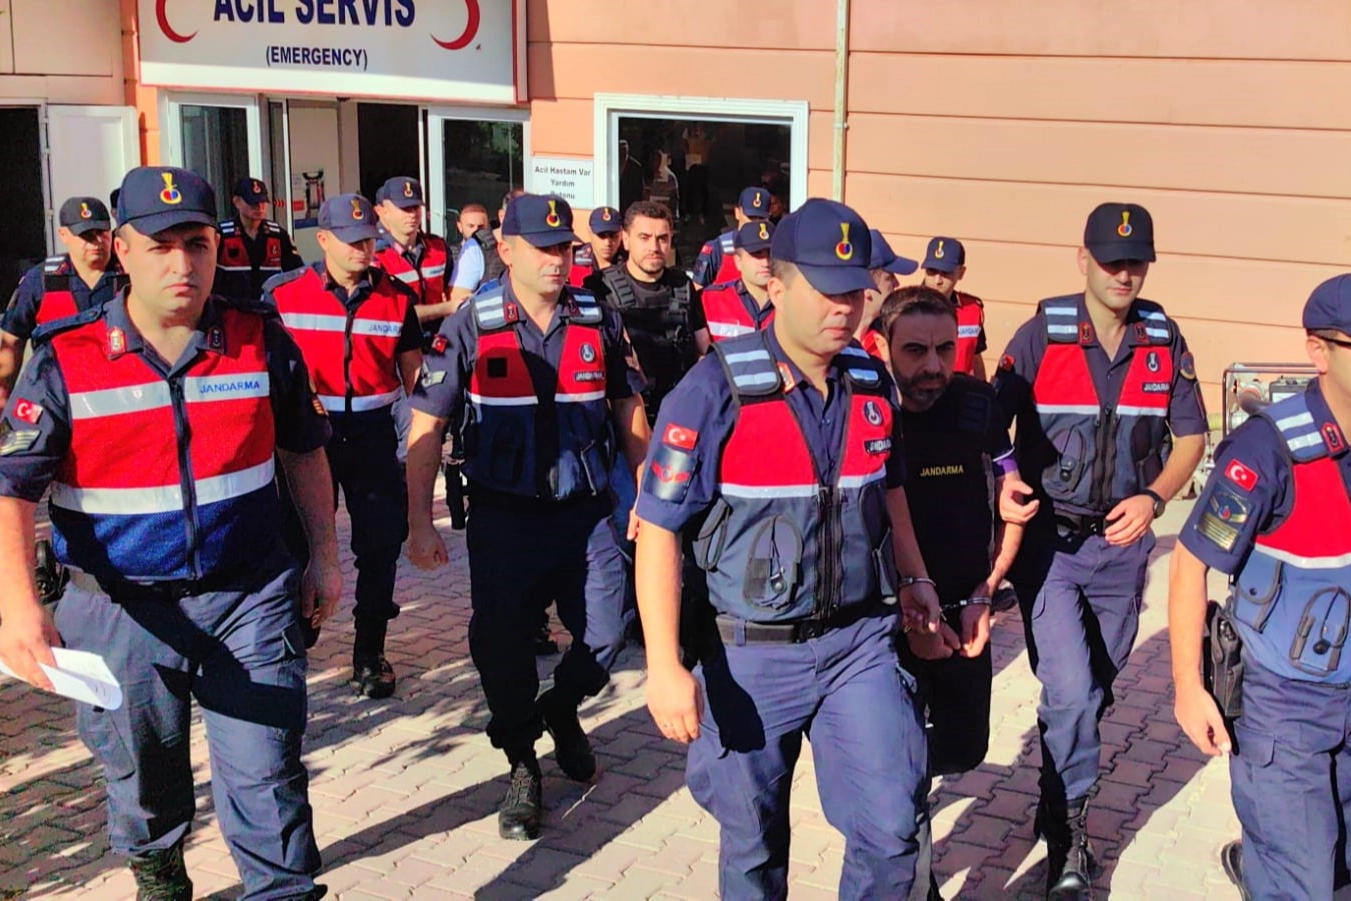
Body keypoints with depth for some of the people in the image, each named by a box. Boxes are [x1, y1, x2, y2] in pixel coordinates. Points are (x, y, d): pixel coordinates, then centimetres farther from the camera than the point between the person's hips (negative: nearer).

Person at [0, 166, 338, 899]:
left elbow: (303, 451, 10)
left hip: (248, 598, 0)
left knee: (265, 772, -2)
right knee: (142, 777, 20)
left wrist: (324, 557, 9)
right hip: (122, 611, 1)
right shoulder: (64, 361, -10)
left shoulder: (262, 343, -3)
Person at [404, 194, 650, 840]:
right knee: (502, 646, 2)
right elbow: (427, 424, -5)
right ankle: (522, 770, 25)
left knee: (607, 633, 4)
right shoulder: (471, 326, -7)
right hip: (504, 515, -2)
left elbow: (629, 408, 14)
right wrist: (420, 522, -9)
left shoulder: (598, 320, 2)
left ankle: (561, 711, 37)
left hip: (586, 511, 2)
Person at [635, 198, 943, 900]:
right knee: (753, 842, 13)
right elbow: (658, 530, -15)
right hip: (751, 653, -3)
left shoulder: (873, 383, 1)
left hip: (861, 640, 4)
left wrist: (915, 578, 18)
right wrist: (664, 666, -20)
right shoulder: (716, 390, -16)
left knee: (890, 829, 1)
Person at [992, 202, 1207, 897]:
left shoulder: (1165, 340, 0)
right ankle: (1069, 830, 7)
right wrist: (1002, 481, -26)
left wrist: (1153, 498, -12)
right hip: (1048, 540, -3)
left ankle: (1060, 808, 40)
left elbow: (1190, 438, 5)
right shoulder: (1043, 333, -9)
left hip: (1122, 544, 4)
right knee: (1070, 692, -13)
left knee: (1094, 690, 17)